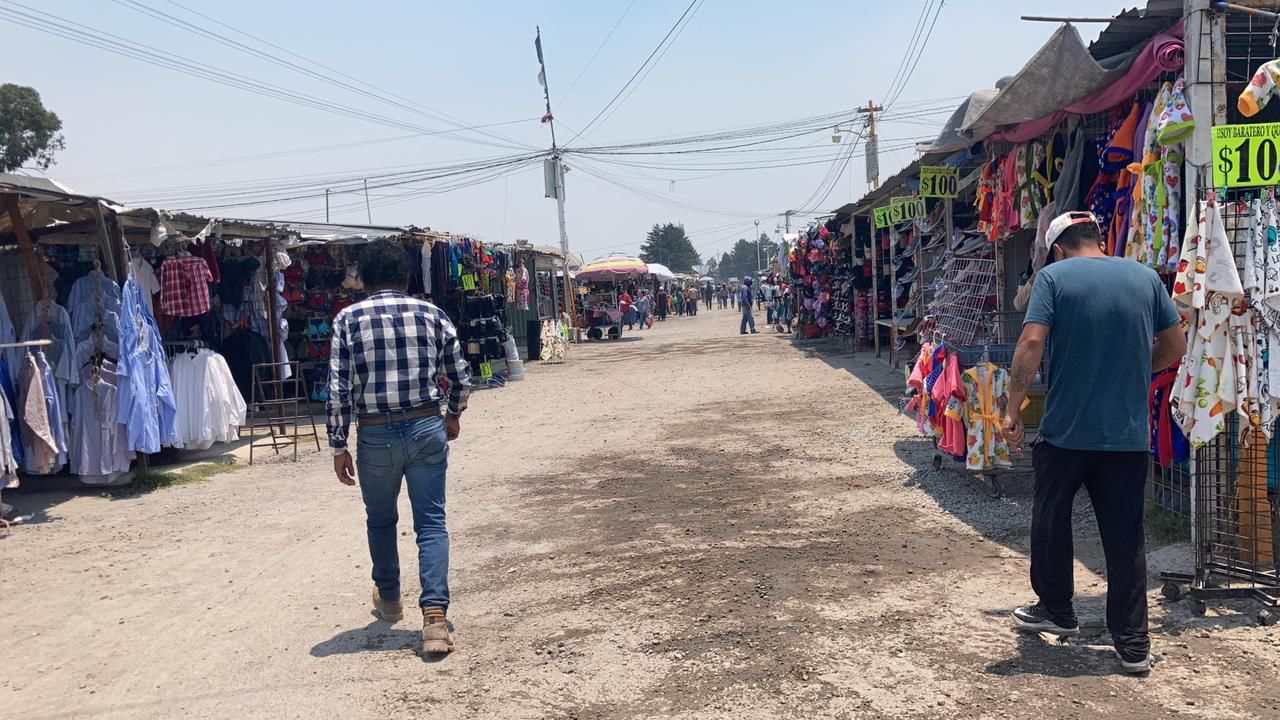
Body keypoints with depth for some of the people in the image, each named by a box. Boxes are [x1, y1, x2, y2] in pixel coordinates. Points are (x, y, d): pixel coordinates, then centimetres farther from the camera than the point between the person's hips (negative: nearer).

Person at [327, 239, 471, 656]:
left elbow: (338, 390, -6)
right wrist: (454, 416, 23)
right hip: (427, 428, 1)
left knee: (381, 521, 21)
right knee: (431, 524, 4)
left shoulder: (348, 320, -2)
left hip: (376, 434, 0)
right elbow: (461, 376, 5)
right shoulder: (431, 314, 2)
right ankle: (434, 616, -7)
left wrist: (338, 447, 2)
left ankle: (389, 598, 39)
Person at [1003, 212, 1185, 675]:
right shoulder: (1144, 277, 6)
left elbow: (1032, 343, -15)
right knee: (1125, 537, 9)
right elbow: (1175, 346, 10)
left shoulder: (1053, 276, -4)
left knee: (1051, 520, 17)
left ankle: (1056, 611, 31)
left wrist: (1013, 410, -10)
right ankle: (1133, 645, 13)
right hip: (1129, 434, 3)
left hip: (1066, 429, -3)